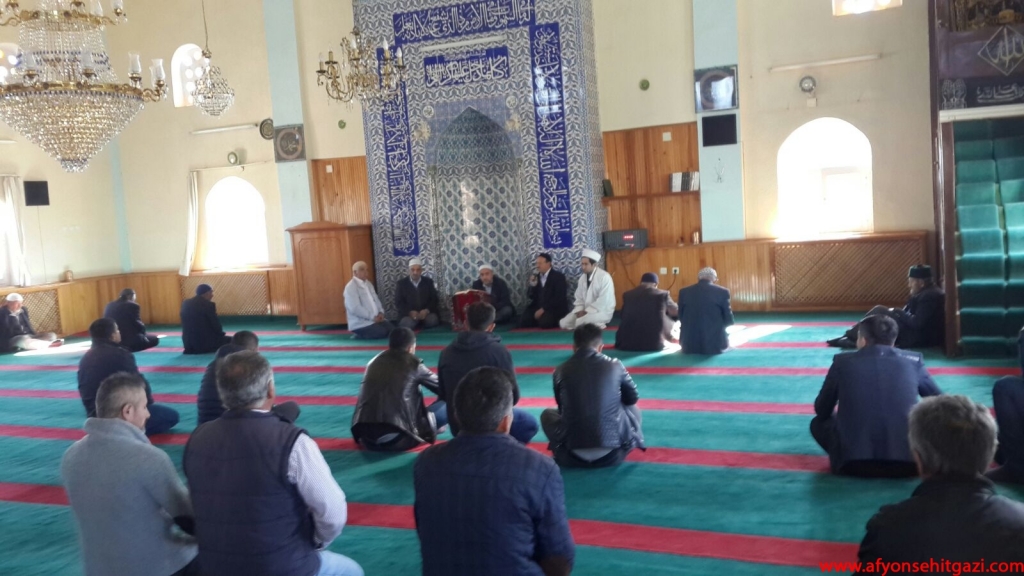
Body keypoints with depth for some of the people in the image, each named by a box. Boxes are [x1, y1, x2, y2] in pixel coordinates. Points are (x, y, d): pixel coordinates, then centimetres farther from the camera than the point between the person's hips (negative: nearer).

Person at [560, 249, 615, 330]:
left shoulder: (604, 277, -17)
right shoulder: (582, 278, 6)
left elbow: (603, 301, -22)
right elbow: (579, 298, 10)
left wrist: (587, 311, -21)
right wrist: (579, 311, -10)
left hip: (602, 311, -8)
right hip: (586, 311, 8)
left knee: (580, 321, -33)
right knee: (564, 323, -5)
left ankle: (598, 325, -4)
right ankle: (595, 324, 2)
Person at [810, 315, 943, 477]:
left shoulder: (842, 362, 9)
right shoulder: (912, 360, 12)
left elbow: (821, 411, 19)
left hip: (854, 462, -2)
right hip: (908, 460, 2)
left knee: (819, 423, 27)